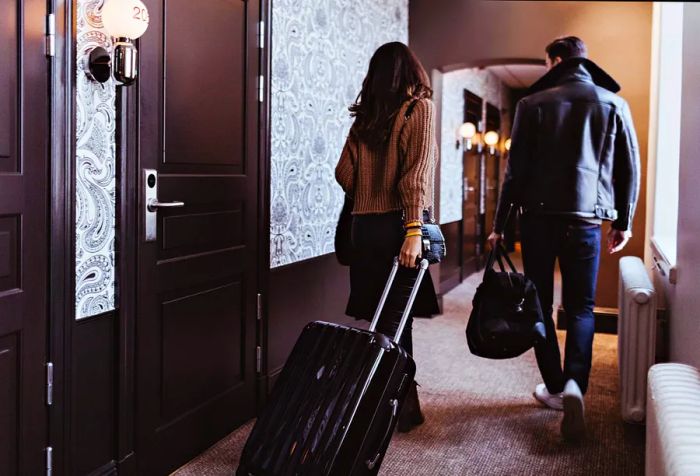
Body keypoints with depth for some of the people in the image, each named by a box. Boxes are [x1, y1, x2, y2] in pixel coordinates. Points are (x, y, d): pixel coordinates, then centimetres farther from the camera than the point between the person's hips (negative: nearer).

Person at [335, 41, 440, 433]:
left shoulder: (366, 114, 11)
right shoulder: (419, 107, -1)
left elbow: (345, 173, 6)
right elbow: (417, 172, -13)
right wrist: (414, 228, -19)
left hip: (364, 224, 4)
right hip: (396, 222, -4)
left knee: (380, 316, 9)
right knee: (396, 318, -1)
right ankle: (403, 406, 5)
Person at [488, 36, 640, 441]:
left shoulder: (534, 103, 1)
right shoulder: (614, 104, 6)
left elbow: (517, 169, -2)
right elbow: (630, 168, 7)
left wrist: (501, 223, 4)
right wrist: (624, 222, 17)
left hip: (539, 216, -1)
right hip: (586, 220, 1)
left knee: (540, 304, 11)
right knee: (581, 308, 7)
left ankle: (556, 387, 14)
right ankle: (575, 383, -14)